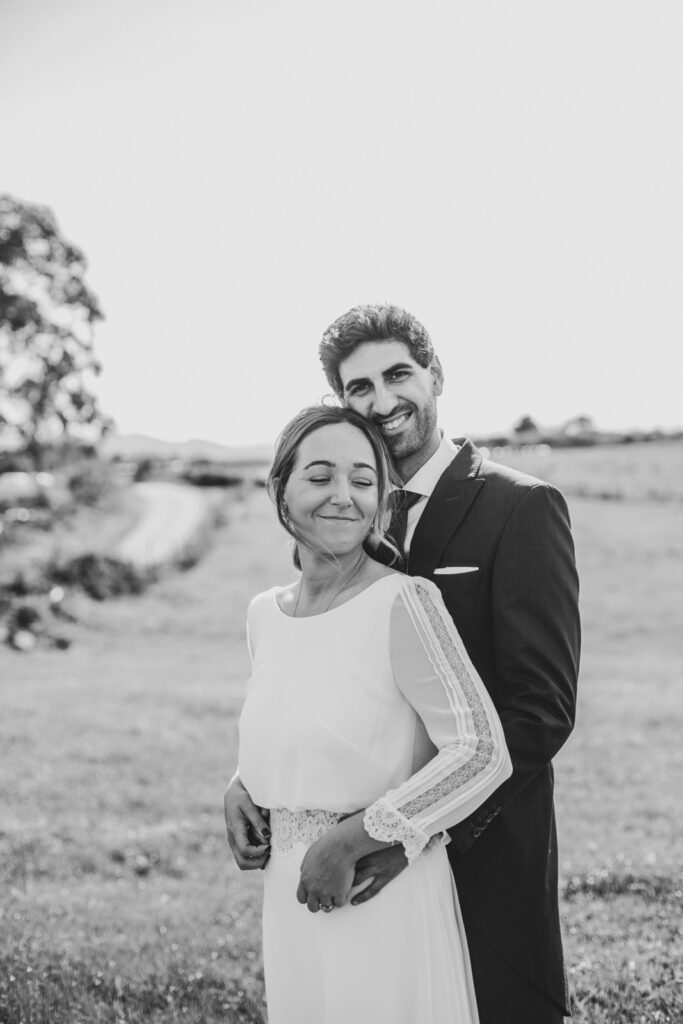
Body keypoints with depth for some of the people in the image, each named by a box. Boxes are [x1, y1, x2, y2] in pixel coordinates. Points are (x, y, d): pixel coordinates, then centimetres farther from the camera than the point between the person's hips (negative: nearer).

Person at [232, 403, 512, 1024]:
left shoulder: (404, 602, -15)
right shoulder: (264, 613, 5)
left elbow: (482, 753, -19)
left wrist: (349, 842, -18)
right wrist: (241, 790, 4)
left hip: (385, 897, -6)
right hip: (290, 897, 6)